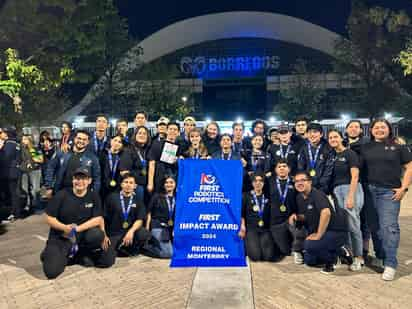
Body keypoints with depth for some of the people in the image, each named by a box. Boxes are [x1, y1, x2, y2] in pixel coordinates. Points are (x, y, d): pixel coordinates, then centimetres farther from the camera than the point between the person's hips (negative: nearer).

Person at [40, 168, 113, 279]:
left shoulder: (94, 196, -3)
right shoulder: (61, 195, -7)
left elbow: (98, 219, -8)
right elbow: (49, 218, -5)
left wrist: (77, 228, -20)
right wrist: (65, 227, -23)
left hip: (82, 234, 2)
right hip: (60, 237, -2)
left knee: (98, 235, -31)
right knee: (51, 271, -21)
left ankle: (81, 255, 0)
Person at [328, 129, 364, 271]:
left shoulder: (350, 153, -5)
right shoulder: (332, 155, 13)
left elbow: (354, 177, -11)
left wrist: (351, 197, -16)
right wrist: (332, 193, 7)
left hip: (350, 189, -6)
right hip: (336, 191, 6)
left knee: (353, 224, -5)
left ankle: (359, 257, 7)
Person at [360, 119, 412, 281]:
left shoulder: (398, 147, 6)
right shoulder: (365, 148, 11)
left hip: (390, 192, -2)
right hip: (370, 191, 3)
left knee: (389, 226, -6)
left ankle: (390, 264, 0)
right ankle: (379, 257, 24)